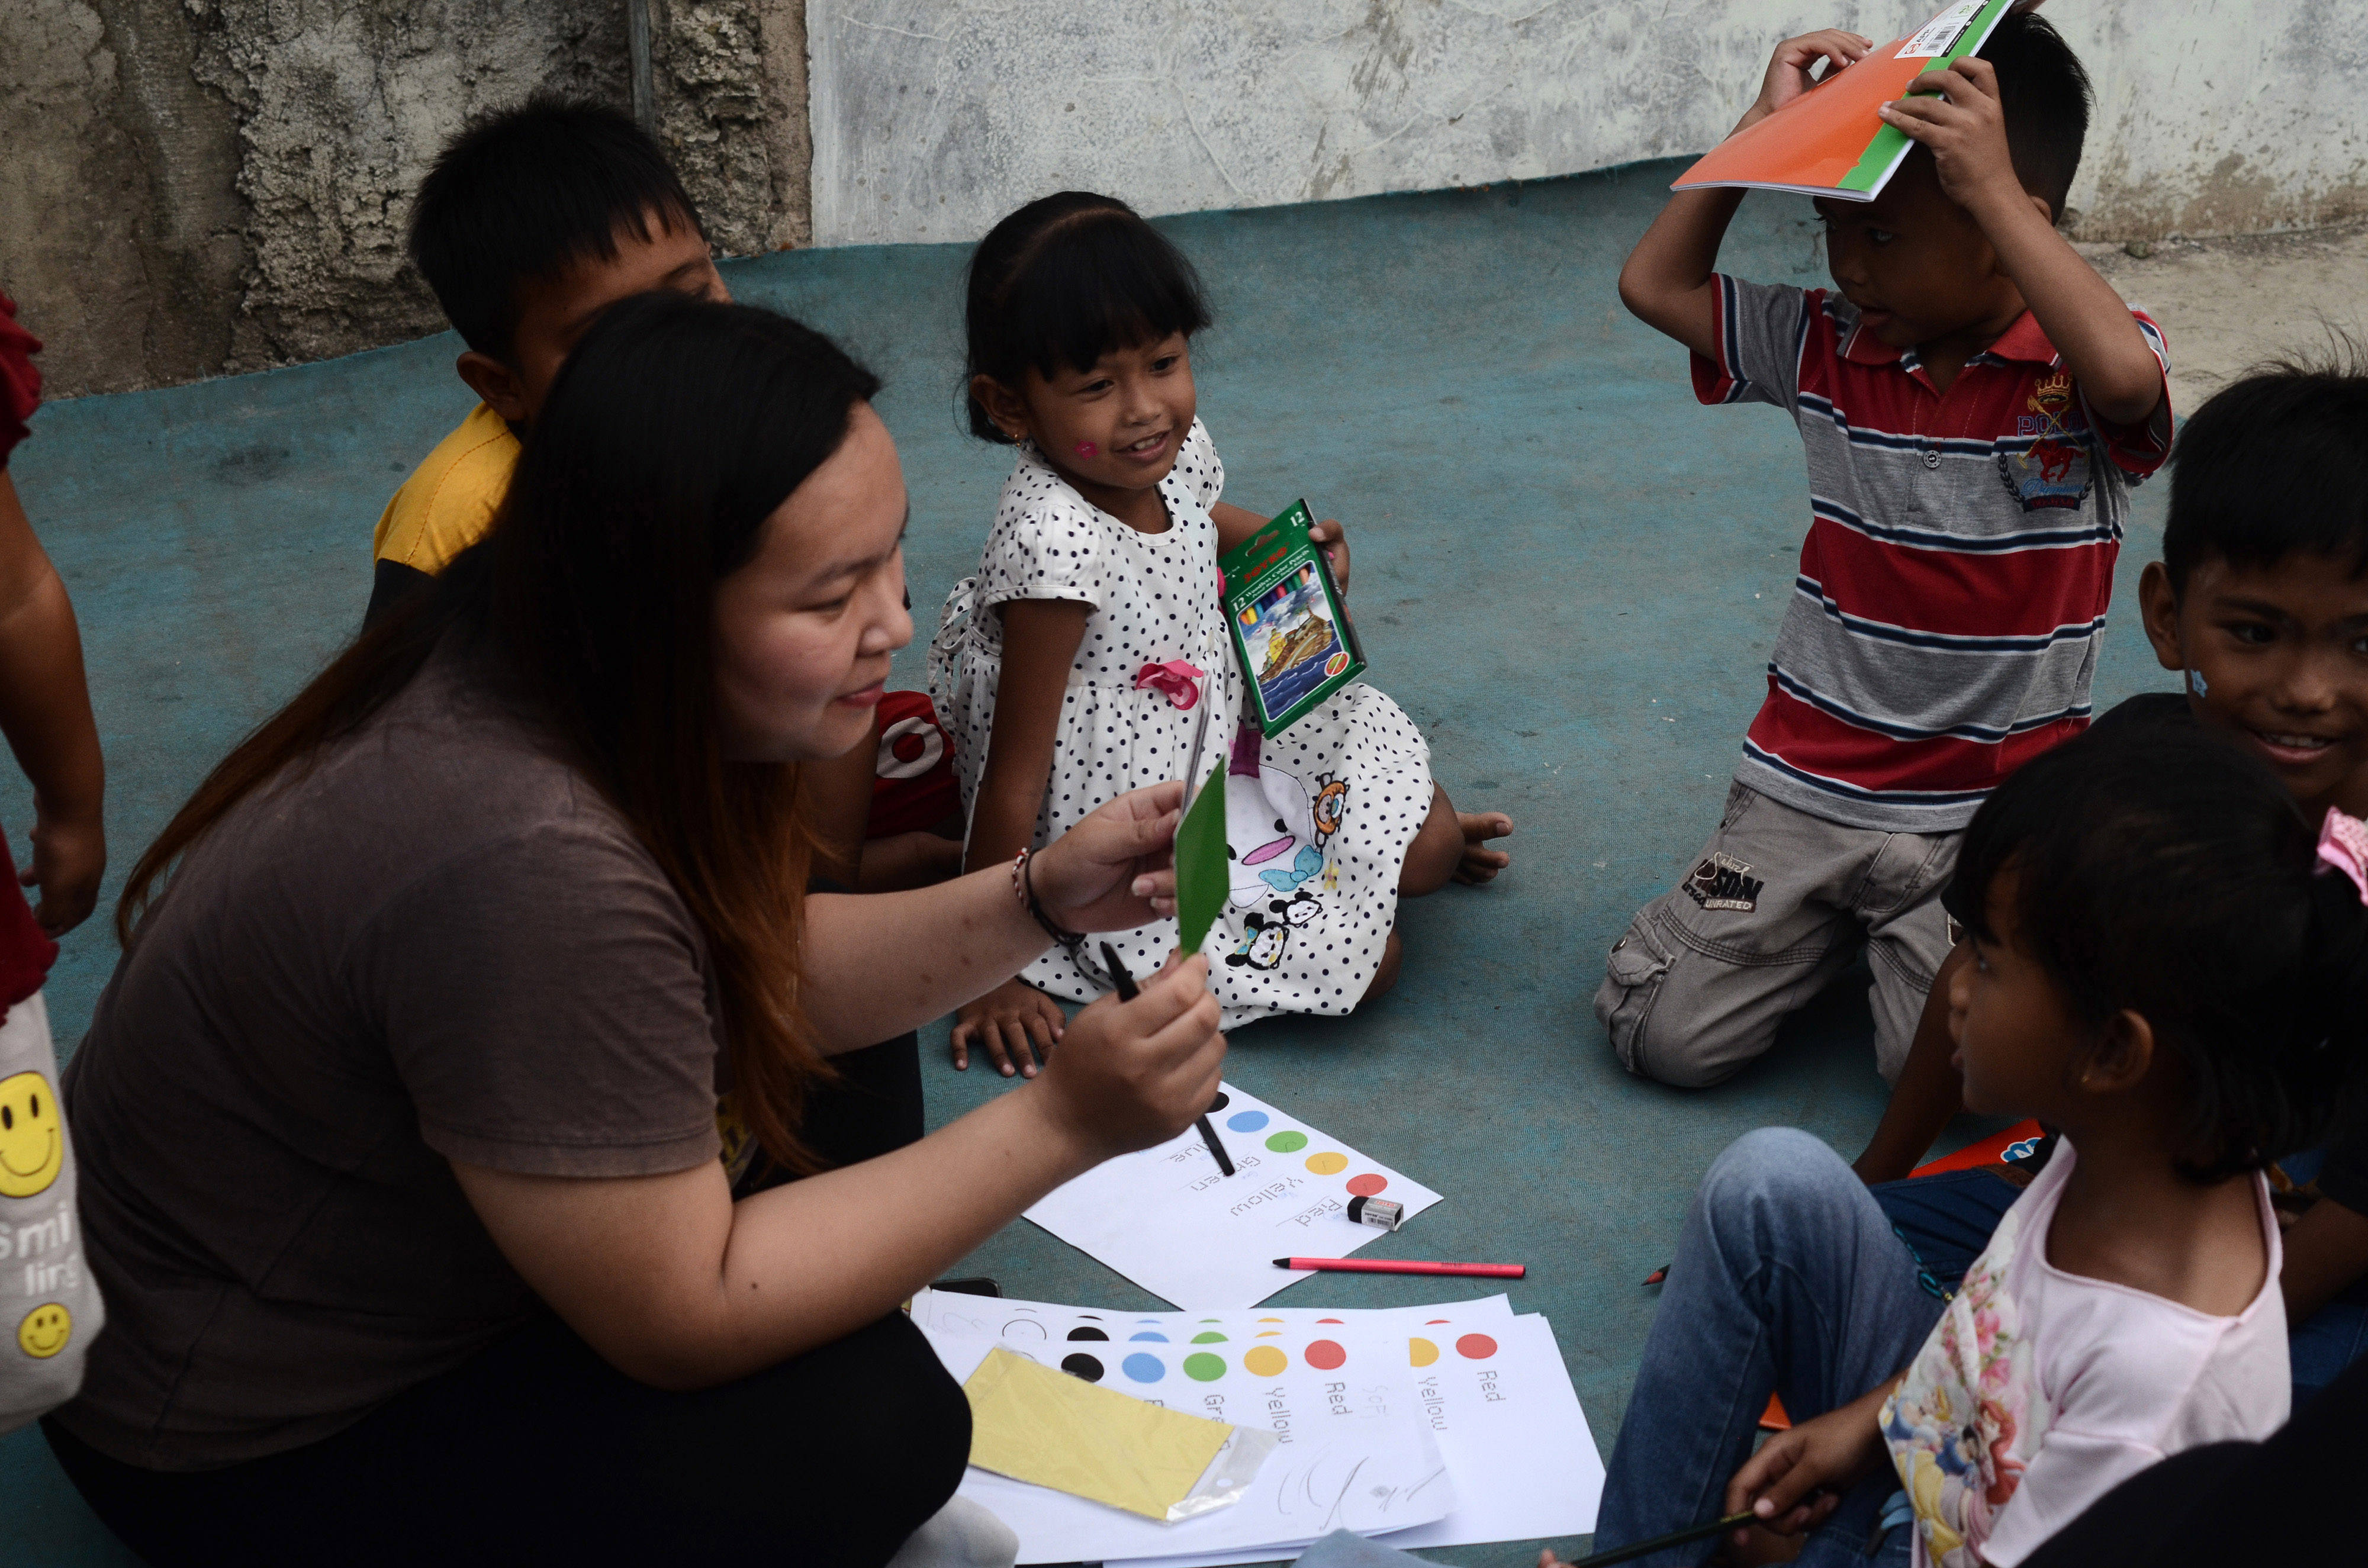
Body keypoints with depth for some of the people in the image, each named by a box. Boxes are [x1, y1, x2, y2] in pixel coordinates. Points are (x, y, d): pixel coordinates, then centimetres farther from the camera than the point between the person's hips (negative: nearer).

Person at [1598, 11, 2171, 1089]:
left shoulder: (2081, 374, -11)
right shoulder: (1830, 347, 3)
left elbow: (2128, 376, -35)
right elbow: (1655, 284, 3)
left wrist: (1990, 185, -34)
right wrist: (1769, 125, -4)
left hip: (1994, 809, -4)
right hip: (1807, 787, 4)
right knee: (1664, 1036, -6)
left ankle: (1903, 931, 13)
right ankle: (1837, 919, 22)